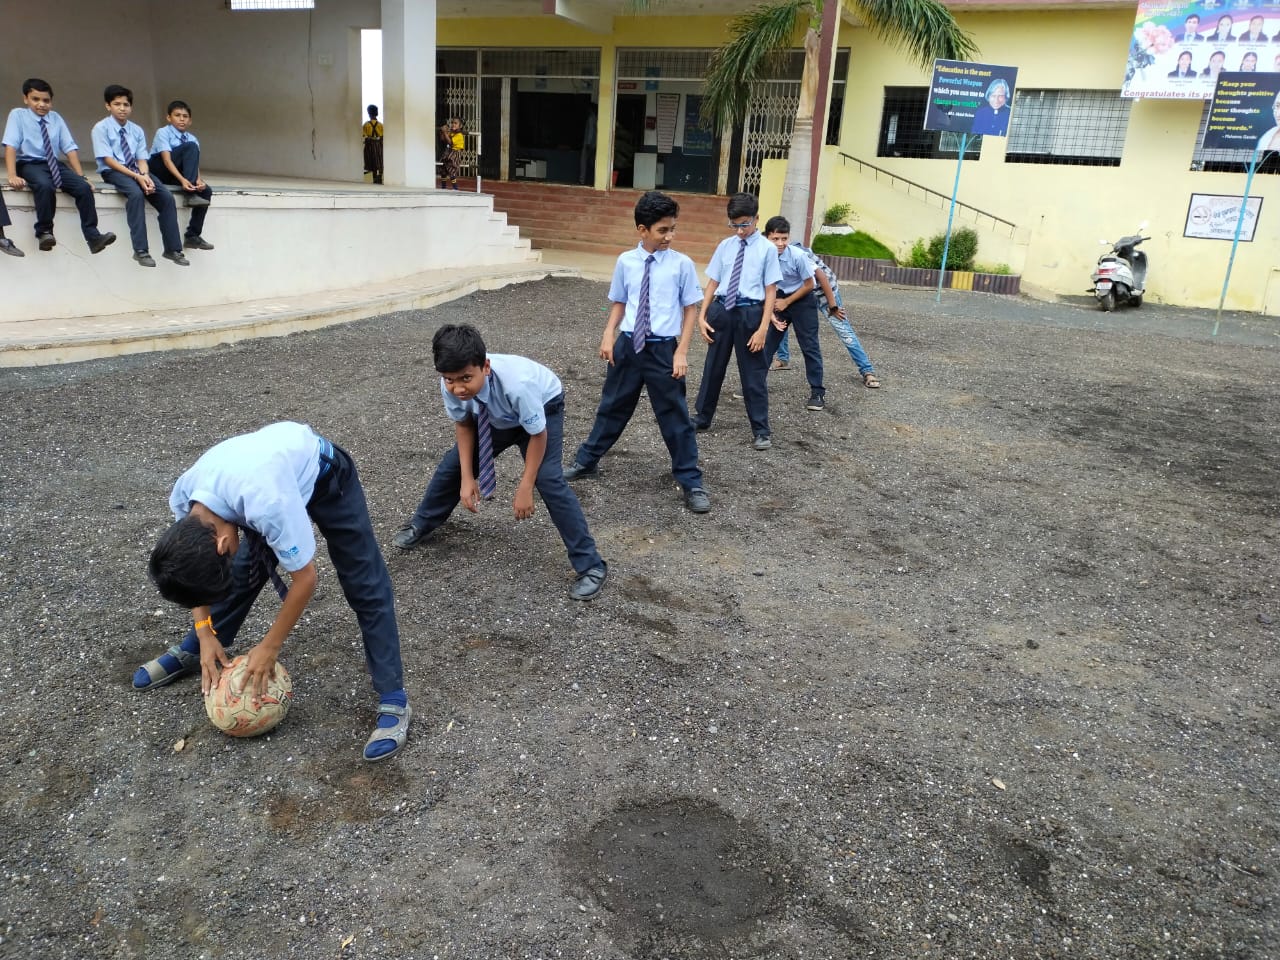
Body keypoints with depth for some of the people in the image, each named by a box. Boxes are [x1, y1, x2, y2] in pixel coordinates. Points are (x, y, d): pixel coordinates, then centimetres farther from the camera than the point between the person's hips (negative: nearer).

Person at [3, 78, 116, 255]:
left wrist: (81, 176, -5)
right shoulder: (17, 114, -1)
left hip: (55, 165, 4)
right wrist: (12, 176, -22)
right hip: (29, 165, -4)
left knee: (84, 187, -21)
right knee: (45, 185, -36)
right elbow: (10, 145, -10)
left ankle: (93, 237, -21)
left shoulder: (56, 118, 10)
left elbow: (70, 148, 7)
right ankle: (44, 232, -23)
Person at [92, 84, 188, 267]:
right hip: (113, 171, -5)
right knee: (136, 193, -35)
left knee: (167, 197, -17)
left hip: (136, 171, 5)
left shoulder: (137, 130, 11)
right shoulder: (101, 128, -4)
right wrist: (137, 177, -23)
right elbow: (108, 160, -13)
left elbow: (142, 159, 4)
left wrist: (145, 175, -19)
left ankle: (173, 250, -14)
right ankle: (141, 250, -37)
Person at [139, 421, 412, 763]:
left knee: (364, 586, -10)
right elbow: (197, 567, -3)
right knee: (244, 571, 7)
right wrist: (205, 635, -8)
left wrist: (270, 646, -20)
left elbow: (305, 578, -30)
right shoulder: (184, 499, -22)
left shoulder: (267, 502, -44)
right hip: (275, 462, 6)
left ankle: (393, 699, -8)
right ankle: (191, 653, 30)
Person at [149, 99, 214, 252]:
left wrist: (199, 180, -27)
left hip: (174, 174, 6)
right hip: (159, 170, -6)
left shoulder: (192, 138, 6)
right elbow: (167, 160, -22)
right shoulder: (163, 133, -9)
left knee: (206, 191, -17)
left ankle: (192, 236, -12)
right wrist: (183, 180, -38)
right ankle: (191, 195, -30)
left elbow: (195, 164, -4)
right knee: (190, 147, -23)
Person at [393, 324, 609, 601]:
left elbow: (538, 434, -29)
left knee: (548, 479, -21)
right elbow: (463, 424, -10)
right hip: (495, 416, 5)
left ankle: (590, 566, -11)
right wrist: (467, 477, -14)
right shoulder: (452, 385, -31)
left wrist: (525, 489, -25)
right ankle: (420, 526, 39)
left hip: (542, 407, -5)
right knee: (452, 464, 9)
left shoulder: (517, 384, -45)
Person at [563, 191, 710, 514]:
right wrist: (608, 336, -4)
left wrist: (681, 352, -9)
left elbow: (691, 308, -3)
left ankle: (692, 483, 18)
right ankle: (587, 461, 37)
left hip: (664, 349, -2)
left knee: (675, 417, 5)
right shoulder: (626, 262, -1)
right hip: (628, 345, 2)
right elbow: (618, 302, 10)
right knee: (612, 406, 18)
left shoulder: (682, 264, -8)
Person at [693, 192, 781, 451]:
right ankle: (703, 418, 32)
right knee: (713, 367, 15)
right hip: (721, 310, 4)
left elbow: (770, 291, -7)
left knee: (753, 374, 4)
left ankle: (761, 431, 15)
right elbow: (713, 283, 8)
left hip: (749, 313, -3)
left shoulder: (767, 249, -5)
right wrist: (702, 315, 0)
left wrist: (763, 328, -13)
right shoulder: (725, 245, 6)